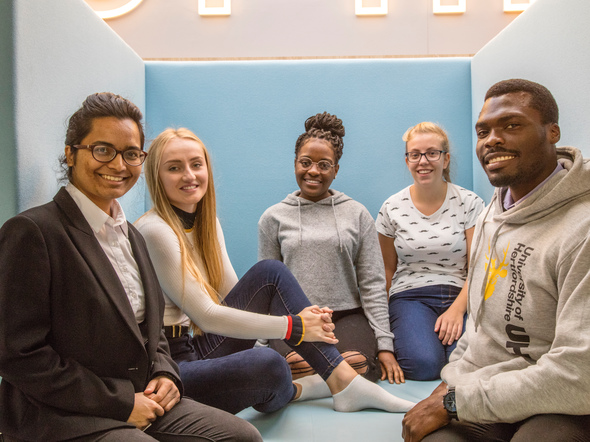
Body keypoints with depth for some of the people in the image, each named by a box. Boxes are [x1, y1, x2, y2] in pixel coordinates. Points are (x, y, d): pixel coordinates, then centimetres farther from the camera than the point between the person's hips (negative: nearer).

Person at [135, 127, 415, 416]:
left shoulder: (206, 221, 8)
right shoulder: (155, 230, -17)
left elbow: (235, 294, 6)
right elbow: (205, 315, -19)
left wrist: (299, 312, -9)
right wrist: (293, 326, -16)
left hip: (201, 347, 8)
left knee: (270, 273, -7)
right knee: (267, 363, -34)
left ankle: (342, 379, -9)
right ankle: (288, 391, 6)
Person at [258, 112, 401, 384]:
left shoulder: (357, 214, 10)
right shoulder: (274, 218, 10)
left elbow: (372, 284, 6)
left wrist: (384, 345, -2)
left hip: (348, 314, 1)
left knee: (355, 365, -32)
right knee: (298, 365, -33)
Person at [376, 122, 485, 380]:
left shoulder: (469, 203, 2)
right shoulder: (392, 209, 5)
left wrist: (457, 309, -17)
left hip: (460, 295, 1)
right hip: (410, 295, 0)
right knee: (424, 364, -28)